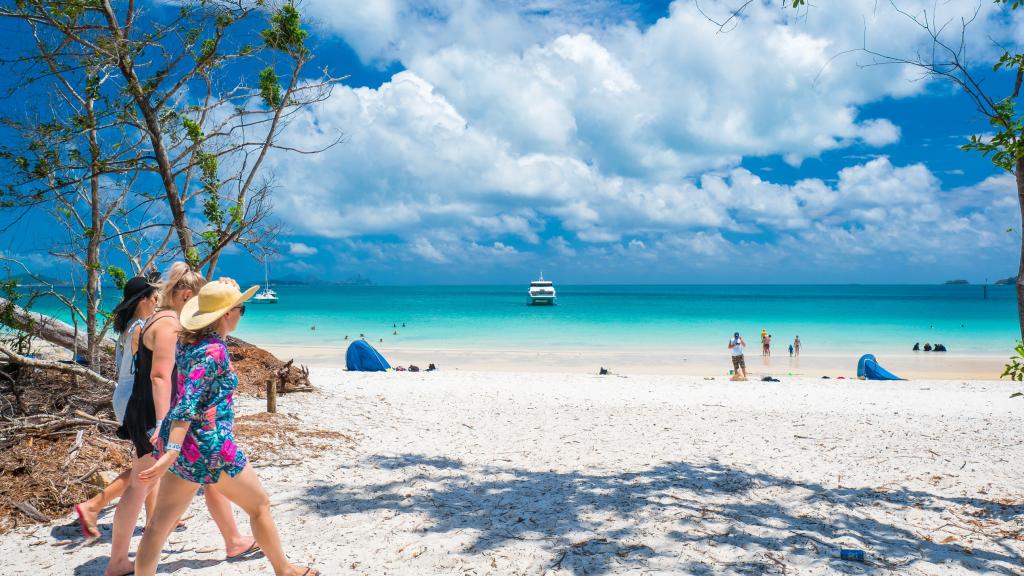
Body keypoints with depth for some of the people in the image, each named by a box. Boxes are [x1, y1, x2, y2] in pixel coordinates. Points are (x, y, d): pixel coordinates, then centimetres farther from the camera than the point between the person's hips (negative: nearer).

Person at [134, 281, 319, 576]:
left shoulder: (189, 342, 7)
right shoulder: (213, 350, -18)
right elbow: (187, 404, -26)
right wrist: (171, 453, -30)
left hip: (180, 445, 8)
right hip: (209, 447, -8)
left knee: (159, 525, 9)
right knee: (260, 505, 12)